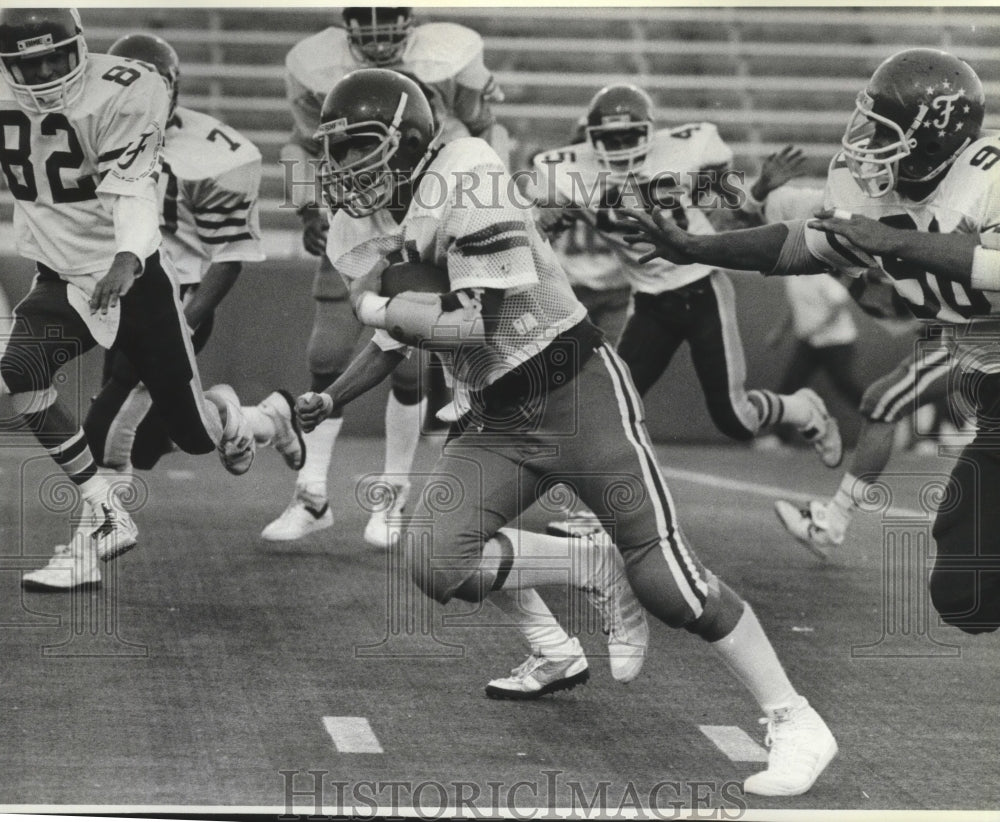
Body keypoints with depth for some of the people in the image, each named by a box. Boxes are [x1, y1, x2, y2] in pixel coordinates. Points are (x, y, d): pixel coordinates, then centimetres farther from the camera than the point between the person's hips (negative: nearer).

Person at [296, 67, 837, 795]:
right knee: (440, 566, -15)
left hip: (578, 390, -7)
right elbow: (397, 342, 18)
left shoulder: (463, 177, -19)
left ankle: (797, 724, 3)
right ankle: (591, 567, 7)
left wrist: (378, 306, -13)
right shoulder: (359, 231, 4)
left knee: (665, 578, -10)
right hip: (496, 419, 7)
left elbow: (481, 327, -24)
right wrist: (330, 401, 6)